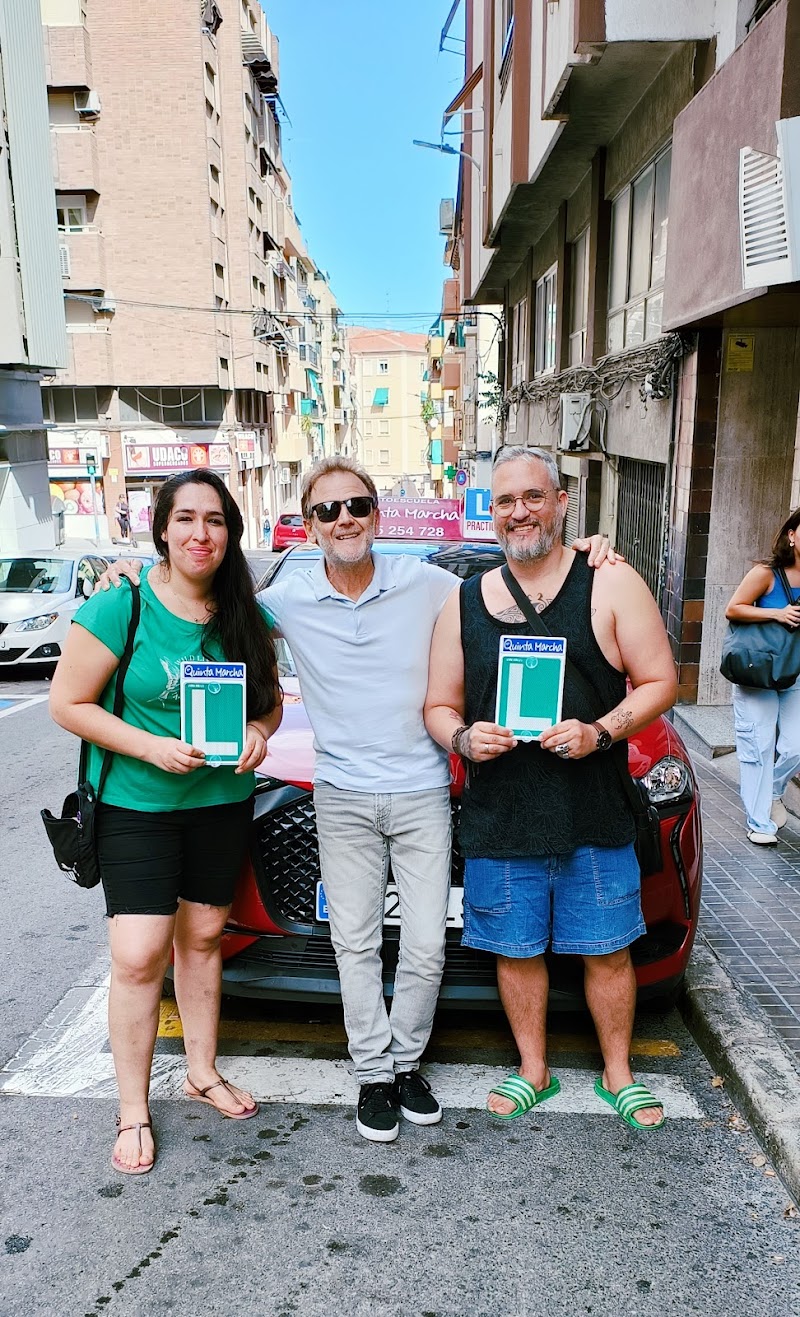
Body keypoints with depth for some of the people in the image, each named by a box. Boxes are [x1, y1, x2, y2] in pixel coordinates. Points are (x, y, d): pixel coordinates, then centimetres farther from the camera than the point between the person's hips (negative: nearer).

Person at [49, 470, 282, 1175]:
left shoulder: (247, 615, 0)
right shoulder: (121, 608, -13)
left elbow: (270, 698, 11)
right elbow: (68, 704, -11)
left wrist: (259, 732, -12)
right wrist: (152, 747, -22)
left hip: (222, 800, 4)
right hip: (135, 805, -4)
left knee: (203, 936, 17)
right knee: (139, 956, -5)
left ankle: (202, 1071, 36)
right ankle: (133, 1111, 14)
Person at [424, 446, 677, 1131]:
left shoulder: (611, 585, -1)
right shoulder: (464, 602, 8)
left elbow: (659, 681, -2)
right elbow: (439, 707, 12)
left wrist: (603, 730, -19)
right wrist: (462, 737, -10)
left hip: (595, 816, -2)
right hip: (498, 817, 2)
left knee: (606, 948, 10)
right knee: (516, 949, 13)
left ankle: (618, 1073, 33)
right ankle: (533, 1070, 35)